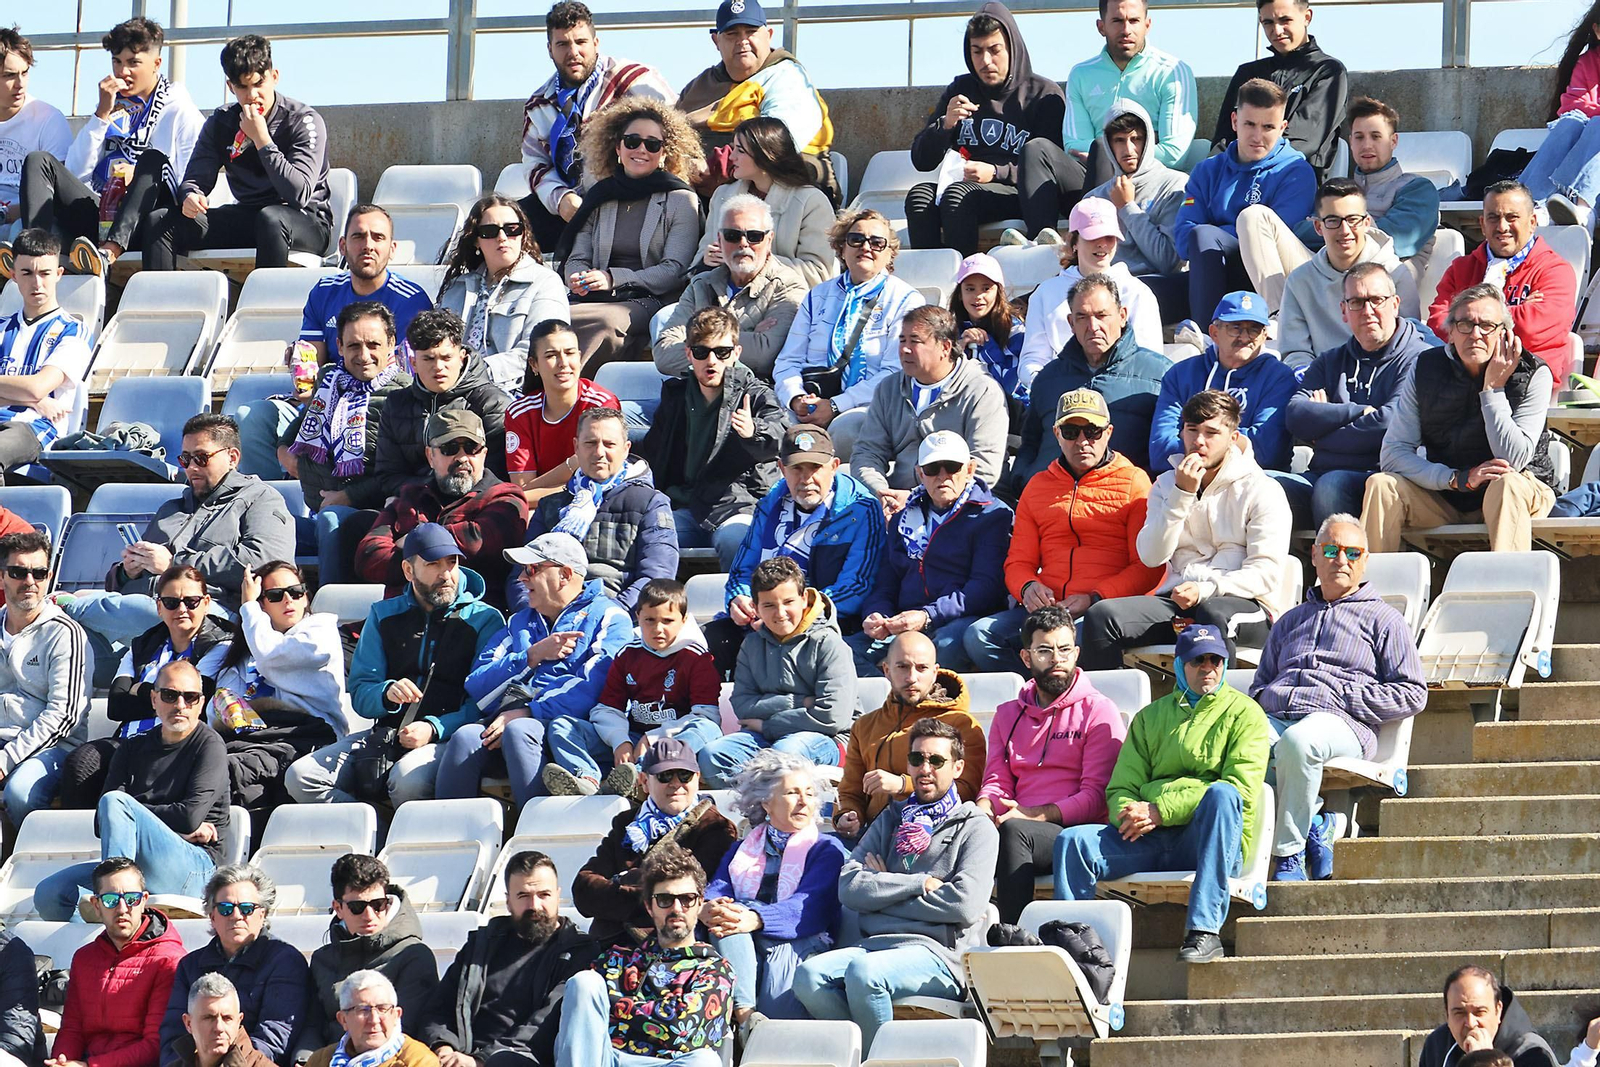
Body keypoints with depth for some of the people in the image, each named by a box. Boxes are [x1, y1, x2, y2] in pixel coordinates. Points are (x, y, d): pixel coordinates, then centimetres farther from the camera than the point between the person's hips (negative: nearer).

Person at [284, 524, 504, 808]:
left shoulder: (484, 619, 7)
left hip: (446, 739, -4)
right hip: (386, 733, 4)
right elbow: (360, 696, 11)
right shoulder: (384, 615, 18)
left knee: (408, 779, -40)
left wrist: (435, 729, -20)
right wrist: (387, 693, -13)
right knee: (299, 778, -19)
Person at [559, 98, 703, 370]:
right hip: (593, 299, 3)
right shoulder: (599, 197, 22)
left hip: (647, 302, -3)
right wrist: (578, 278, -7)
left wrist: (614, 279, -15)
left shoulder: (681, 201, 8)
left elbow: (675, 270, -3)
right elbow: (576, 258, 19)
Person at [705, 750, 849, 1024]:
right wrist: (709, 909, -22)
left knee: (784, 950, -35)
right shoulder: (742, 850, 27)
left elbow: (809, 905, -5)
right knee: (727, 916, -30)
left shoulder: (827, 849, 15)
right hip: (742, 950, 2)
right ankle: (744, 1013, -47)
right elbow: (717, 889, 8)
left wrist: (756, 919, -26)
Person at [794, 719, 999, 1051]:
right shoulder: (891, 821, 22)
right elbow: (849, 888, 7)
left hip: (937, 953, -5)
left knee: (864, 972, -35)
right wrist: (920, 884, -4)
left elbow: (965, 904, -8)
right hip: (876, 944, 5)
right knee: (808, 975, -26)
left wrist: (886, 888, 1)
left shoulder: (976, 828, 8)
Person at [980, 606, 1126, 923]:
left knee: (1014, 831, -36)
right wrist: (984, 810, -8)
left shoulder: (1099, 712, 7)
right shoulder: (1008, 715, 24)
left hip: (1075, 830, -4)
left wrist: (1034, 815, -15)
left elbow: (1096, 795, -2)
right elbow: (996, 781, 18)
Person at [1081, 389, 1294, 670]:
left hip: (1244, 604, -4)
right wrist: (1181, 495, -6)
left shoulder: (1262, 491, 4)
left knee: (1214, 613, -41)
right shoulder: (1167, 484, 18)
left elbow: (1266, 573, -6)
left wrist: (1206, 590, -19)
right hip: (1178, 601, 4)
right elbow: (1151, 557, 3)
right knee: (1101, 615, -22)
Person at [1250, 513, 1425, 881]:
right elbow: (1259, 685, 38)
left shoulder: (1383, 620, 19)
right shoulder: (1291, 621, 35)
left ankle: (1290, 853, -31)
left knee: (1296, 741, -43)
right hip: (1274, 718, 4)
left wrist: (1342, 697, -3)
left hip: (1341, 724, -4)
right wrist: (1266, 698, 11)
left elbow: (1412, 694, 8)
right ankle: (1315, 823, -25)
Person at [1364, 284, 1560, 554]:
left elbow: (1513, 461, -19)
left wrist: (1493, 388, -21)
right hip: (1444, 498, 3)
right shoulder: (1426, 368, -3)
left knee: (1508, 486, -36)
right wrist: (1460, 478, -21)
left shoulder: (1532, 375, -11)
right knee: (1381, 486, -21)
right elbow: (1393, 454, -9)